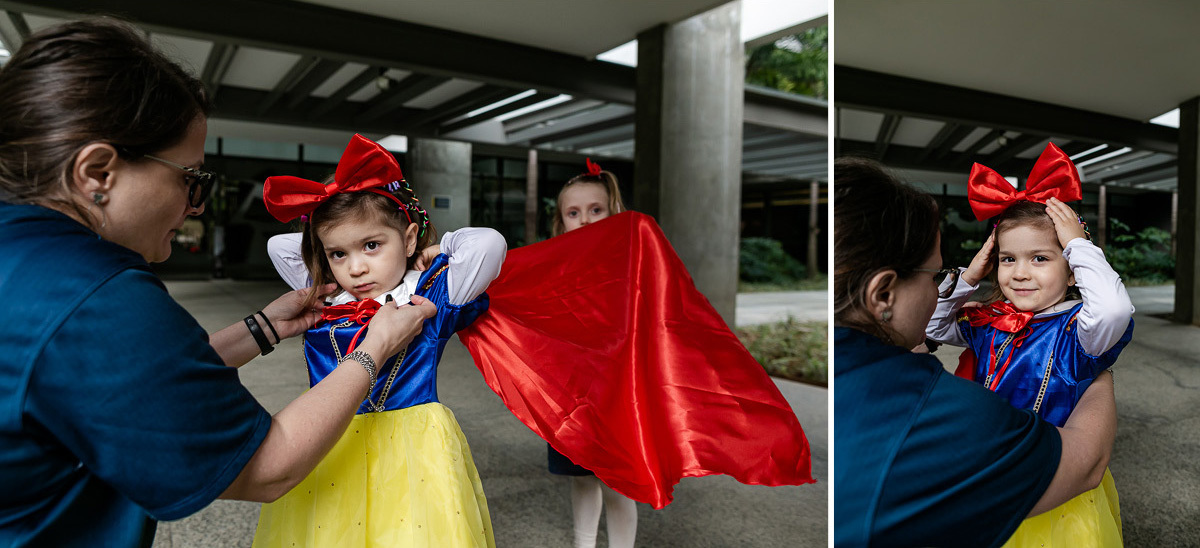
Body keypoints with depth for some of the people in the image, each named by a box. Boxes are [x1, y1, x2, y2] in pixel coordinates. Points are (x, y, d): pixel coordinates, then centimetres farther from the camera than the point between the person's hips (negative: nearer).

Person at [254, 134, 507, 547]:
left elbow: (489, 244, -15)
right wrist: (341, 247, 13)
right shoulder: (322, 300, 9)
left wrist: (439, 250, 1)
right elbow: (277, 246, 20)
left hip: (407, 450, -4)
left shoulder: (431, 295, -5)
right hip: (326, 449, 4)